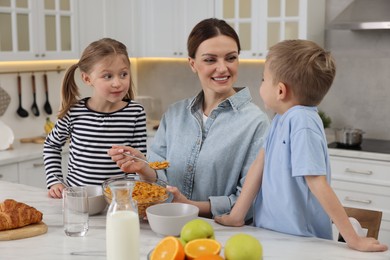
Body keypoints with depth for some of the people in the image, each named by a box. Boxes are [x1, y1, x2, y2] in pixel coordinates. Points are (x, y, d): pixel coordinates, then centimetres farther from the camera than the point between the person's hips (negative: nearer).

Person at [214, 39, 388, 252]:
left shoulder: (302, 122, -23)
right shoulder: (281, 118, 0)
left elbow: (317, 184, -24)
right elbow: (260, 164, 2)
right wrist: (237, 215, 4)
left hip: (300, 241, -7)